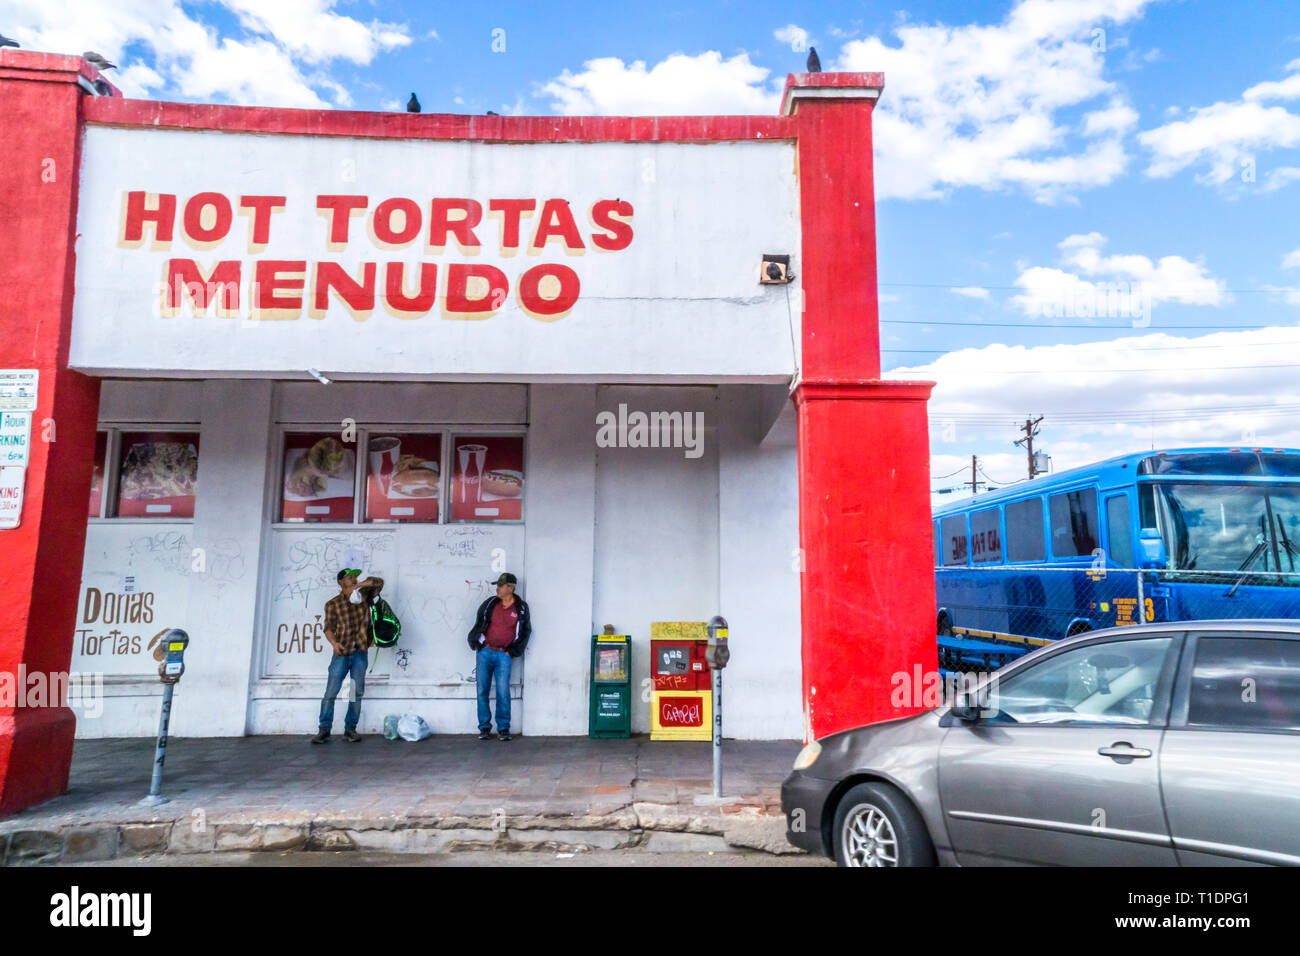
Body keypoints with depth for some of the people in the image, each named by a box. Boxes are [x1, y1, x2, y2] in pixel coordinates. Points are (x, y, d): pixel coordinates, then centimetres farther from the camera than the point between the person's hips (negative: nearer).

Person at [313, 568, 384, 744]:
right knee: (331, 692, -7)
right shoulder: (332, 604, 3)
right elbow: (328, 627, -3)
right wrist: (334, 643, -22)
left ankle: (350, 729, 9)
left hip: (360, 652, 2)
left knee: (357, 693, 3)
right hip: (342, 652, -2)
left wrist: (359, 585, -8)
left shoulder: (363, 596, 12)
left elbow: (379, 582, 5)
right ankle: (324, 730, -2)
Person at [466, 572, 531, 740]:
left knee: (503, 692, -8)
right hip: (485, 652, 2)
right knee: (482, 691, 1)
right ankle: (484, 728, 11)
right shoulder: (490, 604, 5)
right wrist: (475, 644, 8)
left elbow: (526, 631, 11)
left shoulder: (521, 608, 3)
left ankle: (504, 728, 3)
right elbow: (478, 623, 16)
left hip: (504, 655, -2)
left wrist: (513, 652, 5)